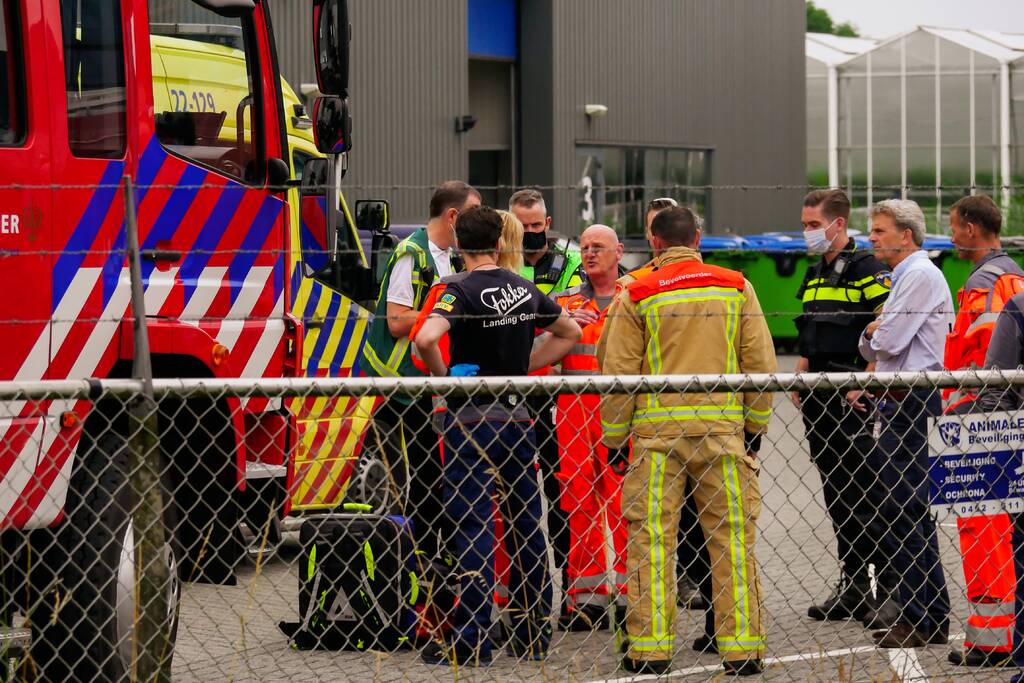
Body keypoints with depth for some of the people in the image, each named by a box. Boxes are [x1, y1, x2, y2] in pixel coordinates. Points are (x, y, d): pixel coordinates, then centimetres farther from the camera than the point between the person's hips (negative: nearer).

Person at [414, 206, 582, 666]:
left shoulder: (462, 290, -11)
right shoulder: (525, 290, 8)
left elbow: (426, 338, -29)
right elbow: (570, 333, 24)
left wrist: (443, 378, -11)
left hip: (472, 420, -6)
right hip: (517, 415, 6)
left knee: (472, 528, -4)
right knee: (525, 524, 12)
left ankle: (473, 642, -6)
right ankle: (533, 635, 17)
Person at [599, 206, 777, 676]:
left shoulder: (638, 294, 0)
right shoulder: (736, 288, 6)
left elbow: (618, 372, 1)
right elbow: (761, 362, 7)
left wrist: (615, 436, 10)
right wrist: (756, 425, 17)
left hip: (657, 429, -1)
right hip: (723, 427, 1)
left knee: (650, 539, 3)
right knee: (733, 539, 5)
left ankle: (650, 649, 1)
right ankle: (742, 649, 5)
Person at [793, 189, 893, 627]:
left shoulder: (866, 270, -9)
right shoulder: (815, 275, 18)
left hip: (852, 398, -8)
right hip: (818, 400, 9)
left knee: (863, 493, -9)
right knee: (836, 494, 10)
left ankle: (889, 588, -6)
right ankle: (852, 587, 16)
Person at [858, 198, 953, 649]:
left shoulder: (921, 276, -11)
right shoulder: (903, 277, 22)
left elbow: (889, 340, -18)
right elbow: (874, 348, 23)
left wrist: (874, 330, 3)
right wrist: (873, 335, 2)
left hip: (913, 404, -11)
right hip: (902, 404, 11)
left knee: (904, 513, -11)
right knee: (903, 512, 12)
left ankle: (924, 623, -9)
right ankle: (925, 618, 16)